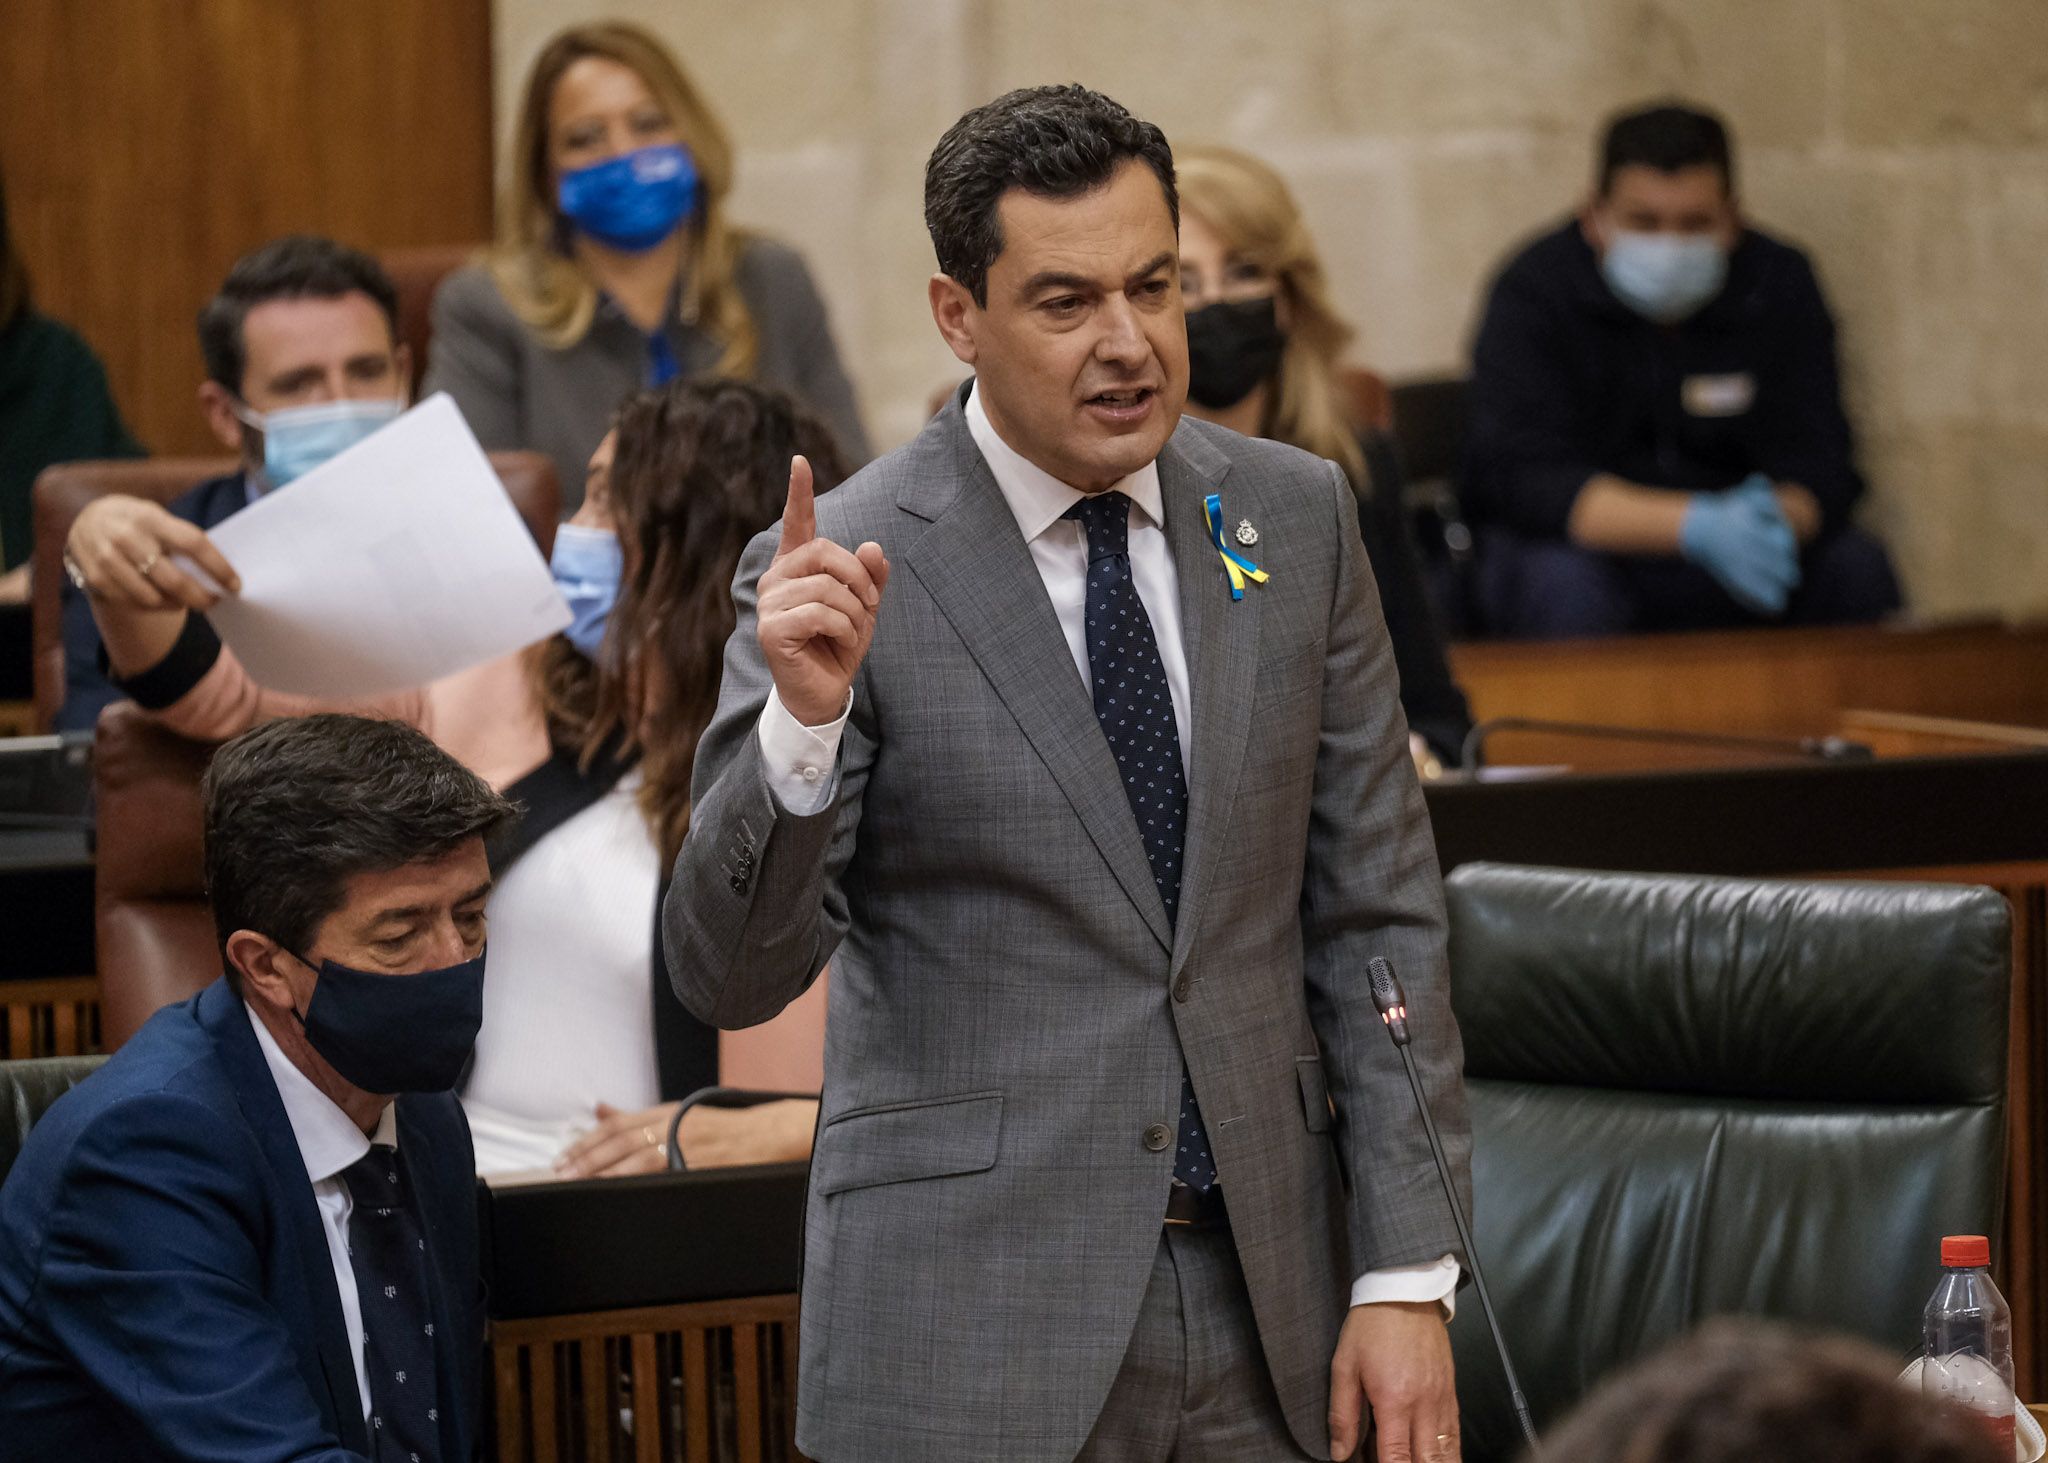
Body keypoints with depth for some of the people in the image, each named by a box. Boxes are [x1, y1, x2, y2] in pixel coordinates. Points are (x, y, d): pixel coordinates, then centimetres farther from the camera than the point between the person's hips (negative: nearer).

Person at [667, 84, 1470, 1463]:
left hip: (1268, 1300, 3)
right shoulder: (845, 569, -8)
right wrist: (803, 718, -26)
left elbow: (1374, 916, 5)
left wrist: (1408, 1275, 0)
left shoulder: (1296, 516, 4)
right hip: (975, 1328, -3)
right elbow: (730, 975, -10)